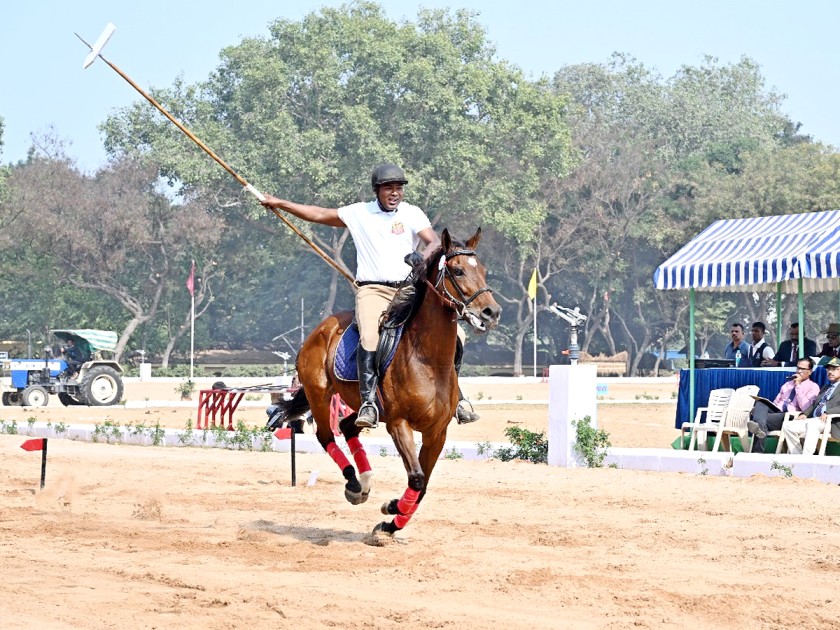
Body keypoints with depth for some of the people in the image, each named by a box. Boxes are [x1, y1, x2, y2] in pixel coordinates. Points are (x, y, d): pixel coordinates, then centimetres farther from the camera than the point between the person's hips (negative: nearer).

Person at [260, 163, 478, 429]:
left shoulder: (413, 214, 7)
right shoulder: (359, 213, 10)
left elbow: (435, 242, -8)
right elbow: (319, 214, 18)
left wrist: (423, 257, -31)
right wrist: (279, 203, 19)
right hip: (372, 290, -1)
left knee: (454, 333, -12)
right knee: (370, 336, -32)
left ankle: (455, 397, 5)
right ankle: (368, 402, -35)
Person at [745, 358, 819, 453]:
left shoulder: (813, 387, 9)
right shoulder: (788, 384, 30)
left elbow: (805, 408, -7)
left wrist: (798, 386, -5)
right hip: (776, 411, 5)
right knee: (760, 403, -29)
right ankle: (759, 426, -58)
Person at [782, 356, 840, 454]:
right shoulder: (825, 388, 32)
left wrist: (828, 413, -21)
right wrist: (804, 413, 4)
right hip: (812, 420, 8)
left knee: (812, 423, -39)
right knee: (788, 426, -14)